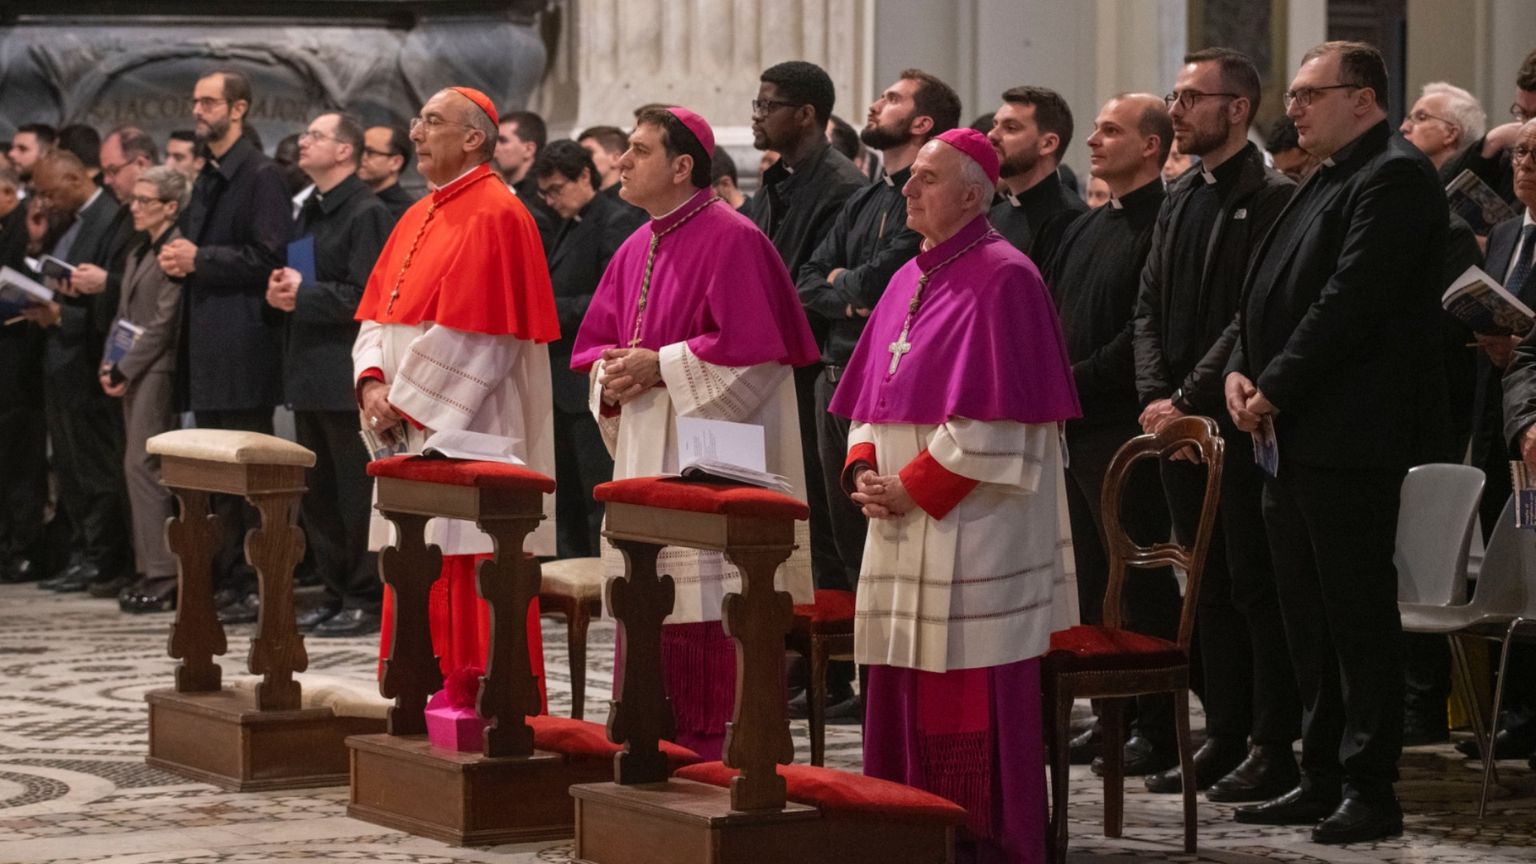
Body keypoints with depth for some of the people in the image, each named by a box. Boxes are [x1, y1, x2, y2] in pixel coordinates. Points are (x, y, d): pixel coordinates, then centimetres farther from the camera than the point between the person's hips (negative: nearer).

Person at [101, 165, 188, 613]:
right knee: (140, 466, 8)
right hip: (132, 372, 9)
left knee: (142, 463, -12)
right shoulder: (139, 253, 18)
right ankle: (153, 570, 12)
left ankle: (162, 575, -11)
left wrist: (124, 370, -14)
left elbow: (164, 323, -16)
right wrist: (112, 367, 6)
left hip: (158, 370, -9)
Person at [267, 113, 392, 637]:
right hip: (311, 375, 9)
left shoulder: (366, 214, -10)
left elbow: (366, 297, -17)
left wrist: (303, 294, -14)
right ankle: (336, 594, 19)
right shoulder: (312, 212, 18)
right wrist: (282, 291, 4)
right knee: (317, 495, 11)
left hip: (348, 376, -9)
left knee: (356, 493, -5)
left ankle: (366, 601, 0)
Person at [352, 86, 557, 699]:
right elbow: (378, 311, 15)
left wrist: (406, 401, -14)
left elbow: (475, 336, -17)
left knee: (466, 588, -8)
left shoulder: (495, 217, -11)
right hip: (411, 431, 9)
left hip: (468, 430, -9)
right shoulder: (418, 218, 17)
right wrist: (373, 382, -3)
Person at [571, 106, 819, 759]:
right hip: (644, 458, 9)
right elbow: (596, 342, 21)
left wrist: (660, 367, -16)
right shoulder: (636, 251, 15)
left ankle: (713, 750, -5)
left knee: (705, 617, -9)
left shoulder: (731, 240, -11)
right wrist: (609, 377, -1)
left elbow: (751, 349, -18)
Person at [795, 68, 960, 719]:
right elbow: (806, 284, 12)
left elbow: (885, 275, -19)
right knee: (847, 531, 11)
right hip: (837, 374, 8)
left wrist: (845, 282, 0)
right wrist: (848, 295, -6)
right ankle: (840, 678, 17)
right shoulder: (863, 202, 19)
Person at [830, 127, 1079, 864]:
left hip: (972, 529, -8)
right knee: (908, 692, 9)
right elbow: (873, 395, 19)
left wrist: (911, 486, -15)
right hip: (904, 527, 8)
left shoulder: (1002, 280, -10)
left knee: (971, 693, -6)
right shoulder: (909, 281, 15)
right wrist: (865, 470, 0)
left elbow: (997, 417, -16)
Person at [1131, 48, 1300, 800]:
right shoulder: (1179, 202, 16)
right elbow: (1149, 308, 14)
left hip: (1238, 421, -8)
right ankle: (1225, 737, 17)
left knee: (1255, 584, -4)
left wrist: (1188, 399, -16)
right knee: (1209, 587, 11)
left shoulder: (1271, 199, -10)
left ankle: (1273, 747, 1)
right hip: (1178, 421, 8)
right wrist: (1156, 395, -1)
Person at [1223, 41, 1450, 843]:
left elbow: (1350, 298, -19)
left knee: (1358, 611, -5)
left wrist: (1276, 388, -16)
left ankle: (1370, 790, 0)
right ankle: (1323, 777, 18)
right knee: (1306, 614, 12)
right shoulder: (1323, 182, 19)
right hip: (1295, 437, 10)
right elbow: (1267, 291, 19)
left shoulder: (1394, 177, -12)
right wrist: (1241, 371, 2)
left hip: (1350, 436, -10)